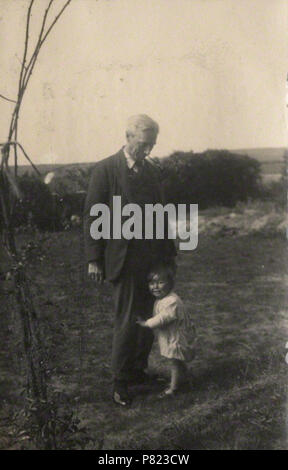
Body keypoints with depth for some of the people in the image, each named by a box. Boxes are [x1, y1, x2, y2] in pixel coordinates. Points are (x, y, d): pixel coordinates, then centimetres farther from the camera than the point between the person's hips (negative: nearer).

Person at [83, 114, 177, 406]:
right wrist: (94, 259, -8)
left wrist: (169, 252, 16)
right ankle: (120, 381, 15)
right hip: (125, 260, -6)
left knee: (149, 318, 10)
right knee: (127, 321, 0)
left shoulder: (152, 170, 13)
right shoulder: (105, 170, -5)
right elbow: (92, 216, -6)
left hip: (153, 259, 6)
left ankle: (139, 370, 27)